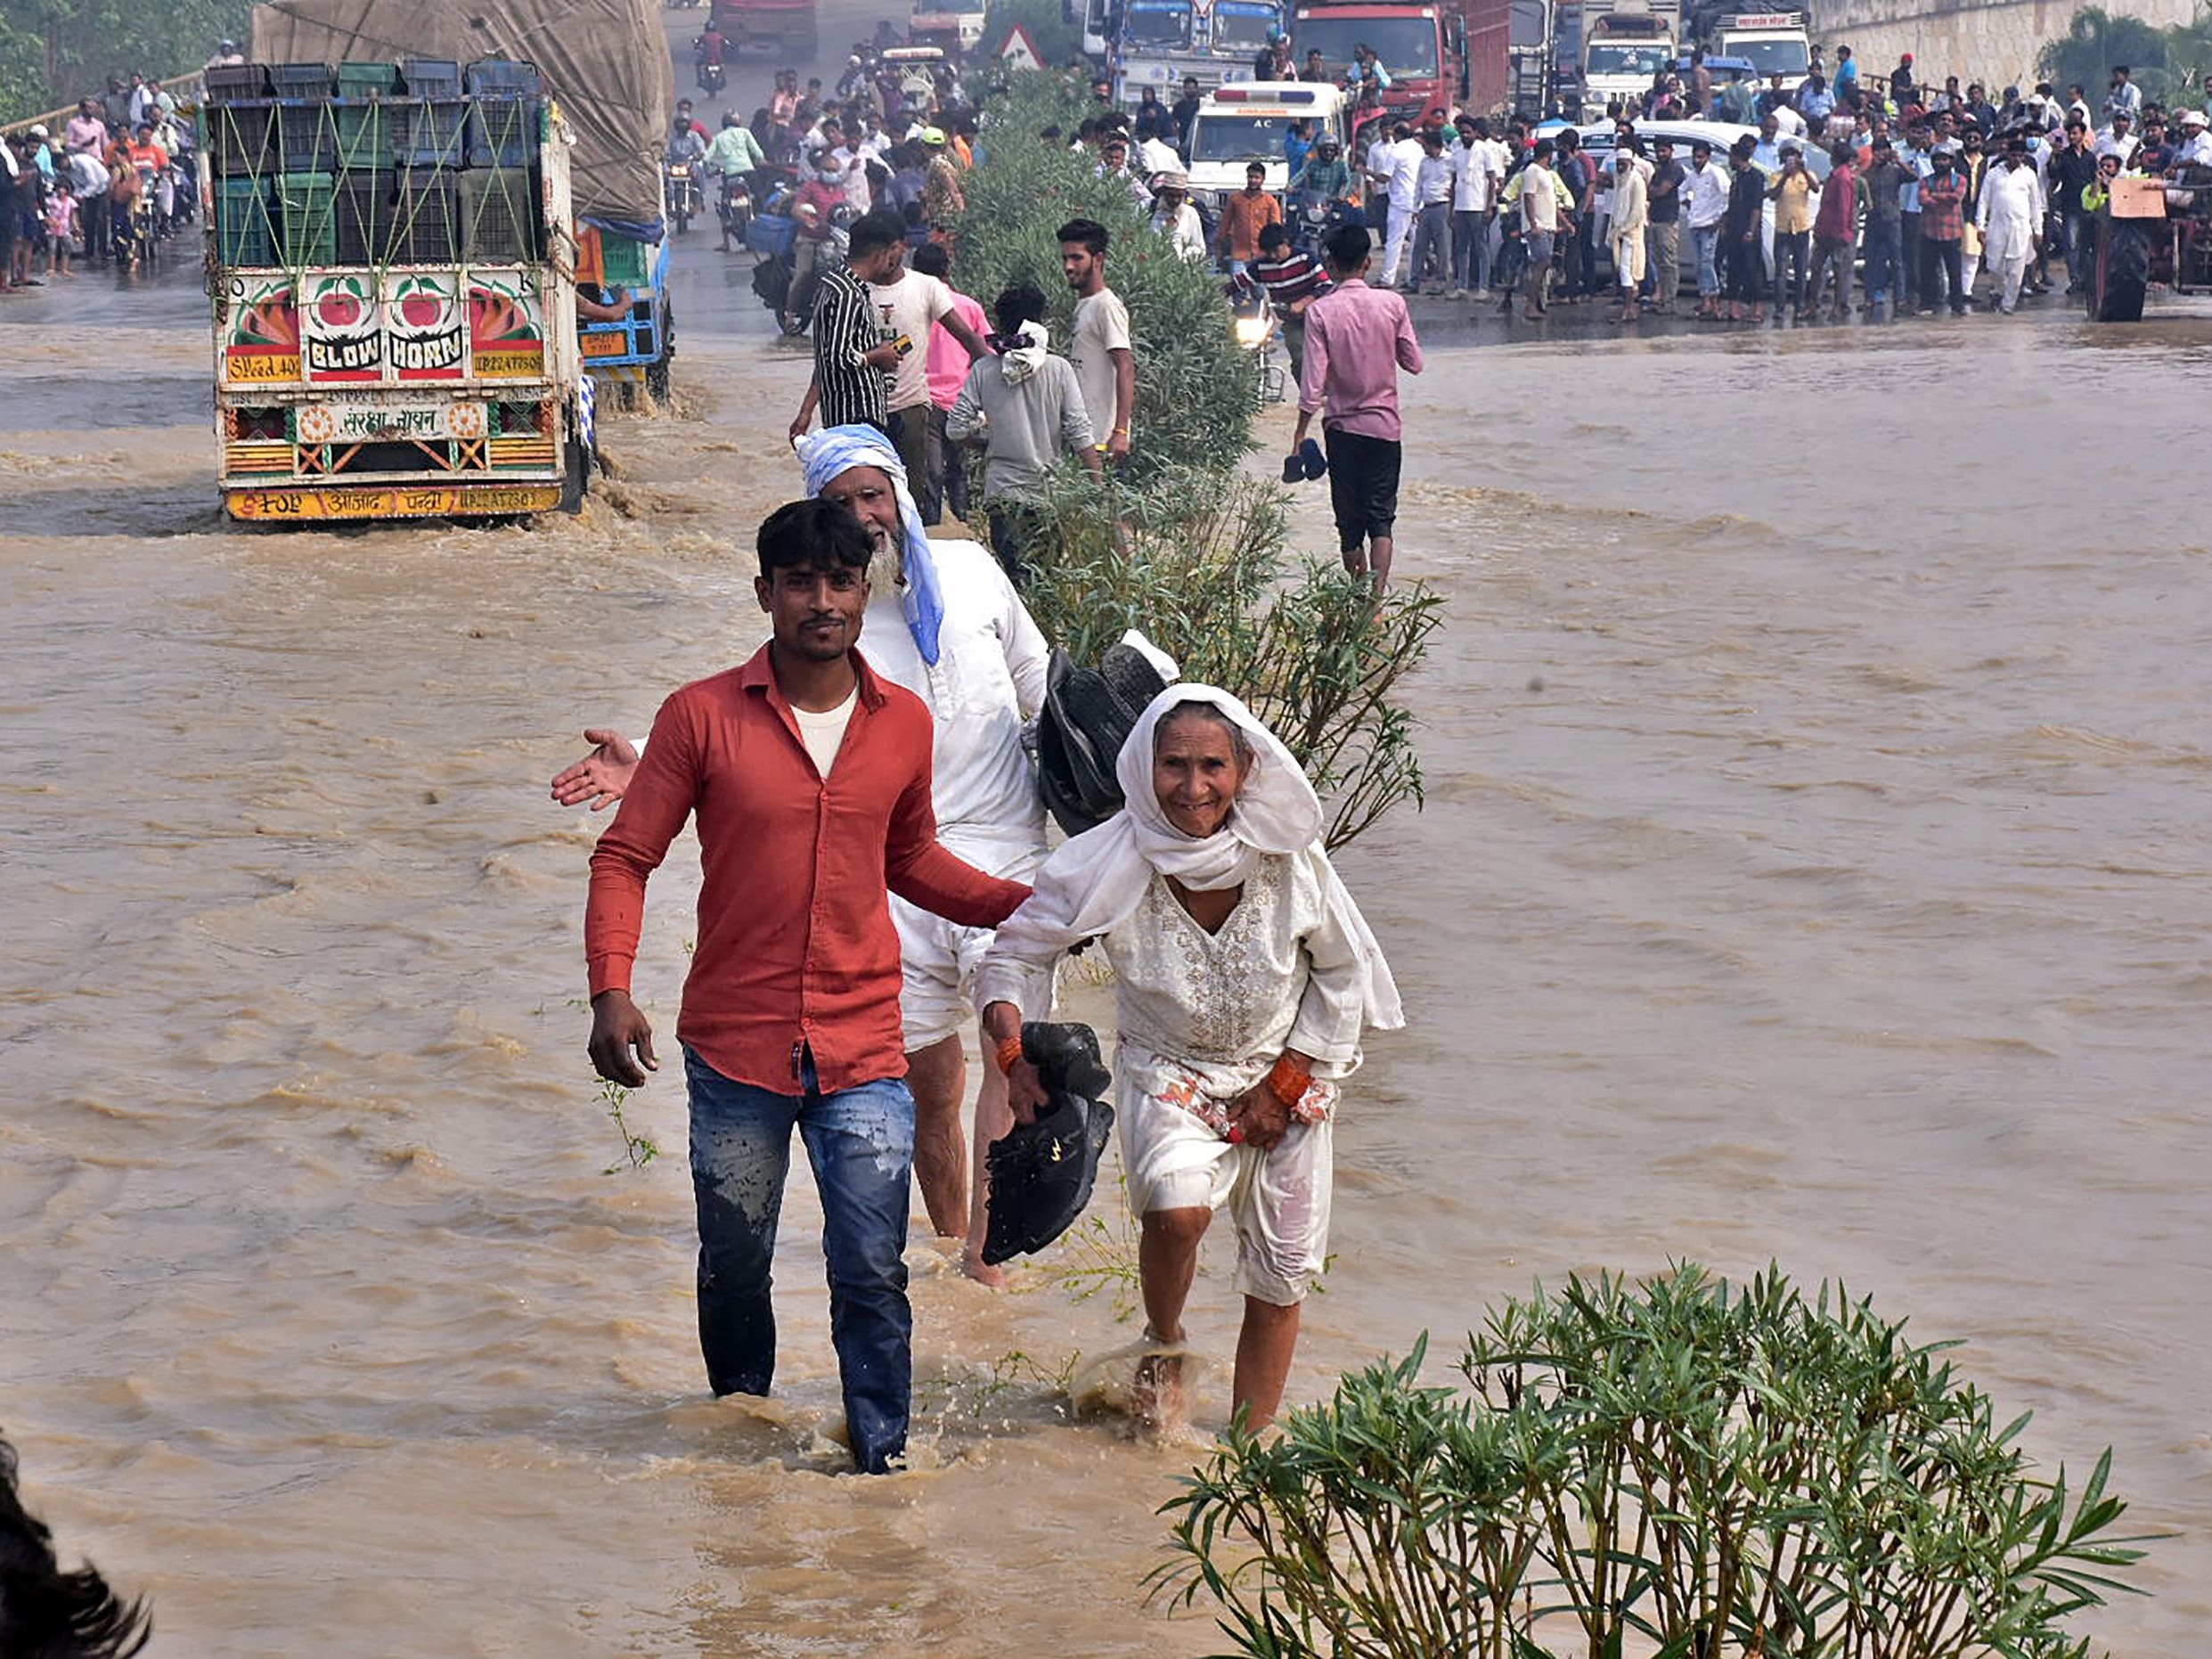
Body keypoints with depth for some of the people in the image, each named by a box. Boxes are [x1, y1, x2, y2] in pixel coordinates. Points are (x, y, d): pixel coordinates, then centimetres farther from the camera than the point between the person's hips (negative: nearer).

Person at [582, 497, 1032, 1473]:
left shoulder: (904, 724, 4)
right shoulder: (703, 716, -6)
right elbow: (626, 857, -2)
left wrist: (1023, 906, 8)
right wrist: (611, 992, -14)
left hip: (861, 1052, 1)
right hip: (734, 1051, -1)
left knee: (872, 1277, -3)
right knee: (732, 1271, 12)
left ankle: (883, 1463, 5)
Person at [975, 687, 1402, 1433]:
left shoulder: (1287, 857, -18)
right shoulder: (1110, 863, -21)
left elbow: (1344, 971, -3)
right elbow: (1016, 953, -9)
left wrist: (1283, 1085, -6)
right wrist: (1015, 1055, -26)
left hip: (1286, 1075, 2)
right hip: (1167, 1071, -2)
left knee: (1282, 1274, 5)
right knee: (1177, 1207, -29)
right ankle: (1163, 1345, 3)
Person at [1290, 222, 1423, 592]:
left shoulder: (1320, 312, -11)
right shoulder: (1392, 304, -7)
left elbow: (1313, 380, -12)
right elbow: (1413, 363, 0)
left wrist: (1301, 432, -4)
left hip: (1341, 426, -1)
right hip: (1385, 424, 1)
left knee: (1349, 520, 12)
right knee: (1381, 516, 1)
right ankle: (1377, 593, -14)